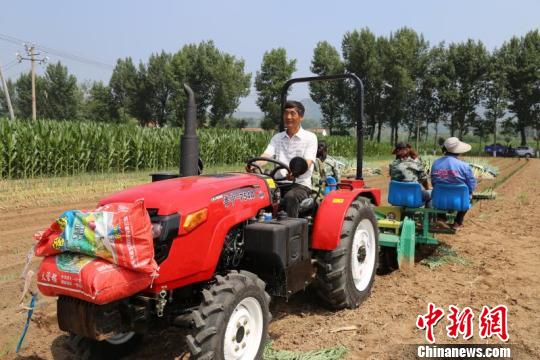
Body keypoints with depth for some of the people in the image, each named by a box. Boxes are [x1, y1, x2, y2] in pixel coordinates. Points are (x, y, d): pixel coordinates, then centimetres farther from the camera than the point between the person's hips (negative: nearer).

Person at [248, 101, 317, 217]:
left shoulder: (310, 137, 2)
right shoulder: (277, 138, 15)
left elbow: (307, 163, -12)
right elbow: (266, 155, -1)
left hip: (300, 184, -3)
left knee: (290, 197, -36)